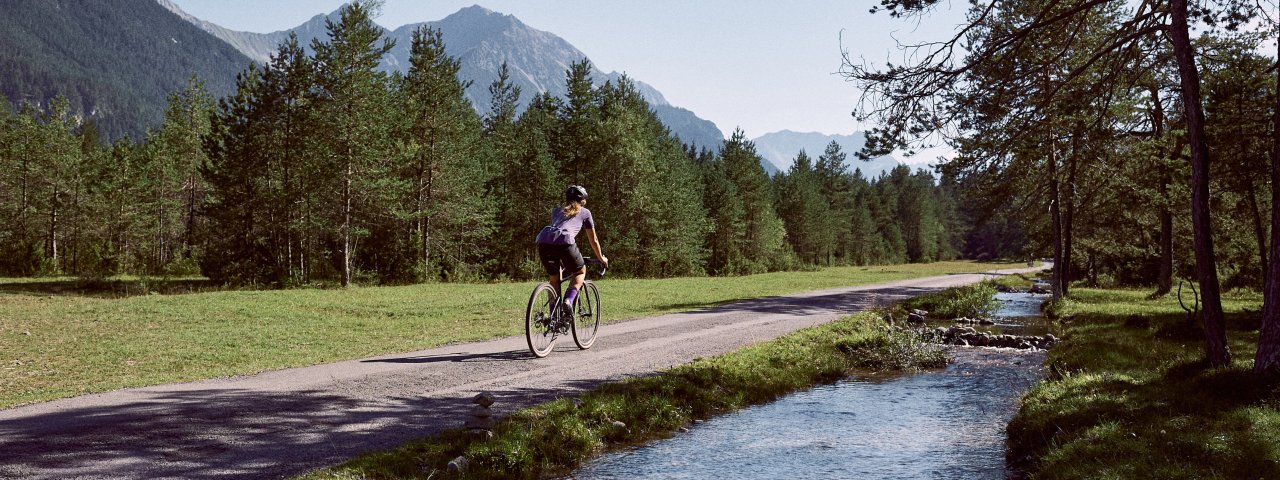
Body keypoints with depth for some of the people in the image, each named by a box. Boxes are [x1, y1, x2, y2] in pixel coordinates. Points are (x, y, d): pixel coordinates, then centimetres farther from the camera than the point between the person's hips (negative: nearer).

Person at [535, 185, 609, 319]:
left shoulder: (556, 210, 36)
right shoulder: (585, 213, 27)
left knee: (554, 279, 22)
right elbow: (593, 240, 34)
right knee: (580, 272, 20)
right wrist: (601, 259, 49)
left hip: (543, 241, 4)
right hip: (564, 242, -4)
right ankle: (568, 300, -5)